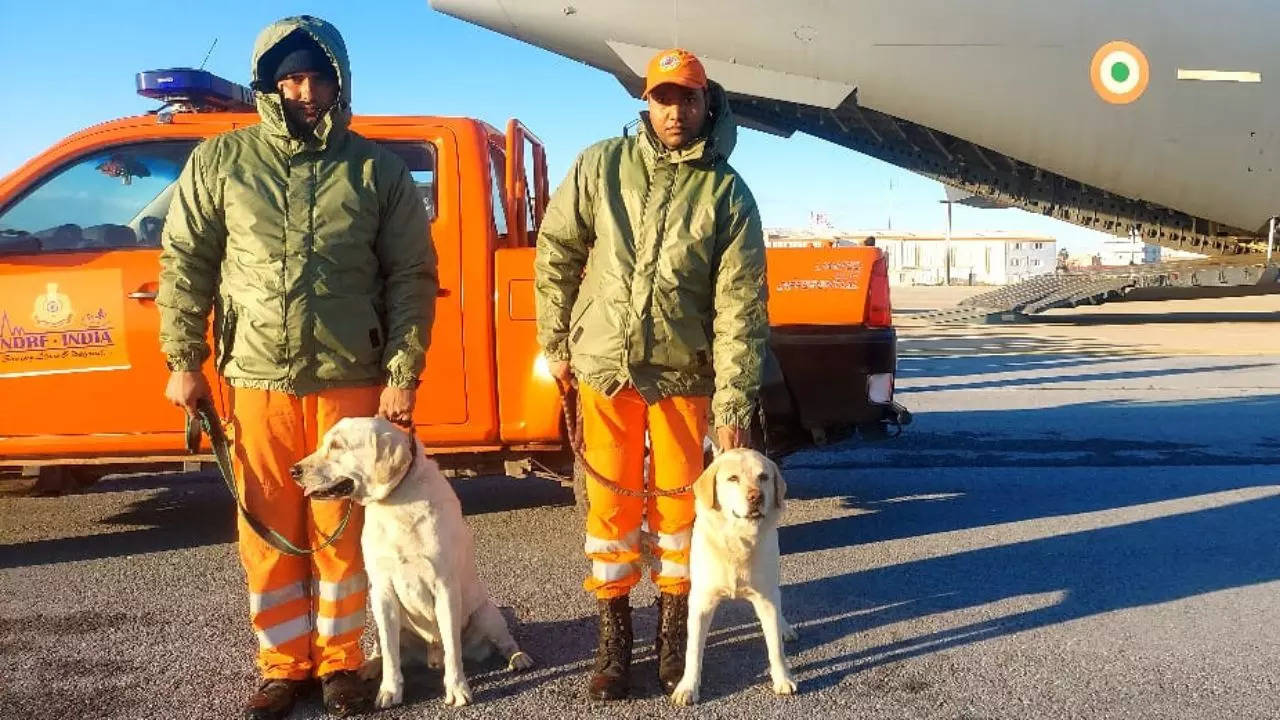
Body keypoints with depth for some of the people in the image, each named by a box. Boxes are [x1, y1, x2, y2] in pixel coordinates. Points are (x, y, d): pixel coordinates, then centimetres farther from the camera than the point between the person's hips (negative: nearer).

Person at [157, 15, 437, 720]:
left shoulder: (379, 170, 2)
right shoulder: (220, 161, 5)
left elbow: (412, 277, 1)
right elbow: (185, 262, 8)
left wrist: (403, 373, -5)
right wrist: (183, 360, 3)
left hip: (352, 381, -1)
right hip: (256, 379, 1)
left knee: (340, 528, 8)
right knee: (268, 531, 9)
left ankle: (339, 663, 24)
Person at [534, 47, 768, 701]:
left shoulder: (727, 193, -6)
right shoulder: (601, 166, -2)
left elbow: (740, 307, -9)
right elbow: (555, 253, 7)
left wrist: (734, 406, -13)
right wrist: (555, 342, 7)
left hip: (684, 374, 0)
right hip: (605, 366, 1)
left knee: (677, 499, 9)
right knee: (610, 499, 7)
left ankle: (672, 626, 28)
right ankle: (613, 634, 22)